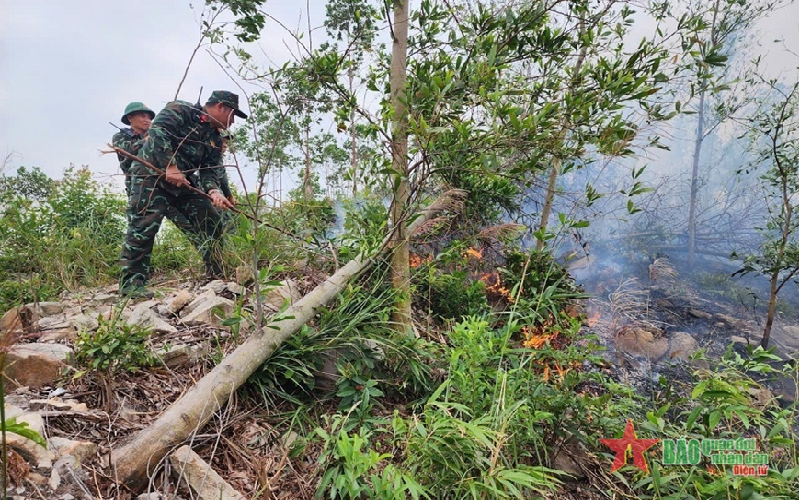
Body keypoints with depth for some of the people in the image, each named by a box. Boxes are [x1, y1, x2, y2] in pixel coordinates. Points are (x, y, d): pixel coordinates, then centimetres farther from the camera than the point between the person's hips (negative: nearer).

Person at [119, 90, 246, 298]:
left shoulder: (215, 139, 11)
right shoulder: (180, 110, -8)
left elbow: (210, 170, 1)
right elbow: (157, 132, -23)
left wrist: (213, 191, -21)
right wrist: (170, 166, -32)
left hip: (182, 180, 7)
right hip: (151, 173, -7)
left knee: (212, 220, 0)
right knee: (145, 224, -17)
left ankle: (216, 277, 7)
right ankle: (131, 283, -11)